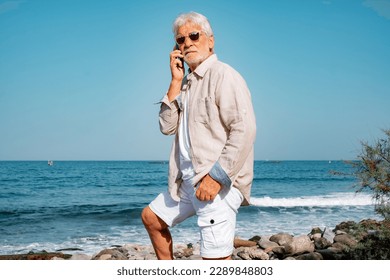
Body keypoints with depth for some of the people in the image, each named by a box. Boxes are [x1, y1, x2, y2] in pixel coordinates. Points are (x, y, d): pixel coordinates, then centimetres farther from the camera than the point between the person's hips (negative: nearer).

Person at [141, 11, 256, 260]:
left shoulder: (223, 75, -10)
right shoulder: (187, 82, 17)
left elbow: (245, 130, -20)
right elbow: (168, 127, 9)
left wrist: (216, 177, -23)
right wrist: (176, 81, 1)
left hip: (217, 182, -9)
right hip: (188, 180, 10)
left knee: (216, 257, -13)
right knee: (151, 217, 24)